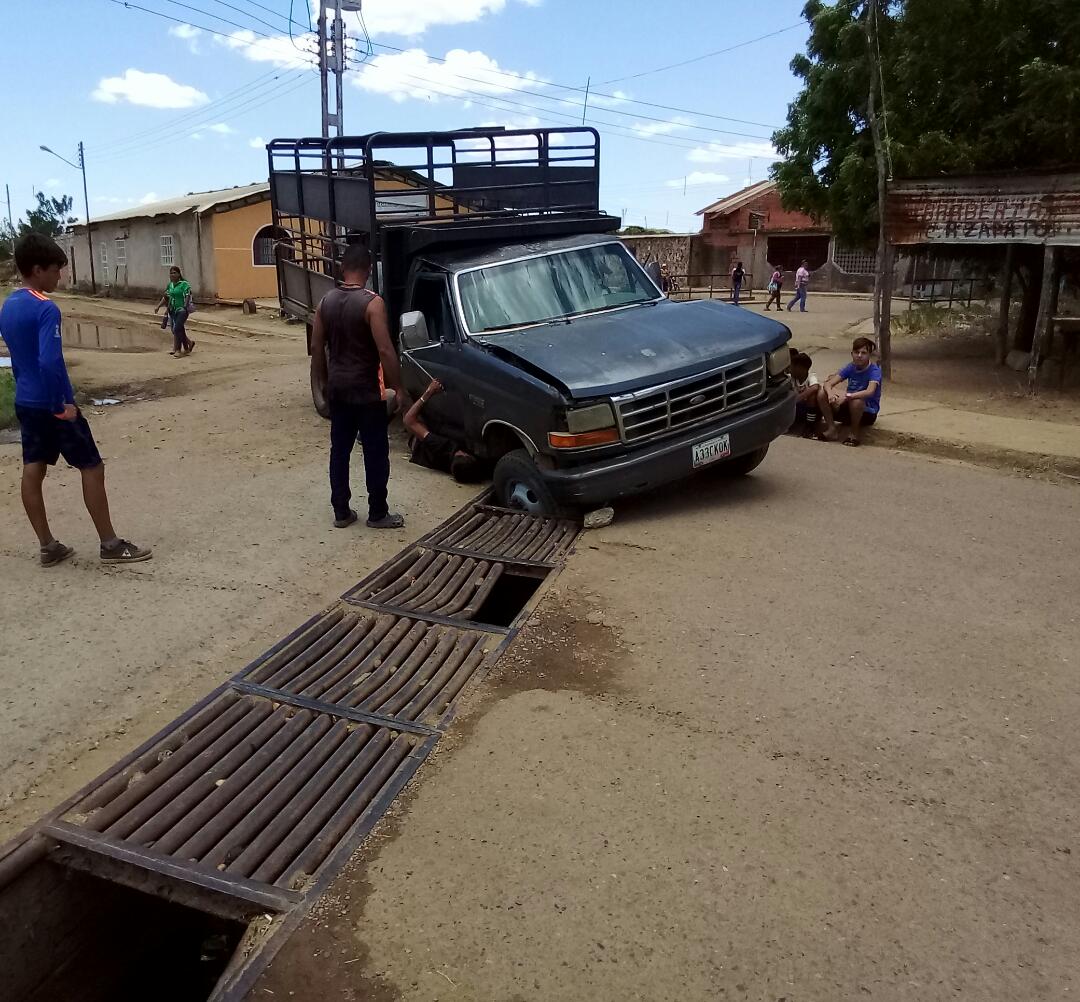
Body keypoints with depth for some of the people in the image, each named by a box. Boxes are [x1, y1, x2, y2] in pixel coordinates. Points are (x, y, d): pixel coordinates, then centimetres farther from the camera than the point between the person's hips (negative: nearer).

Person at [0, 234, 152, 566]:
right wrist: (60, 405, -20)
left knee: (33, 470, 9)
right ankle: (110, 544, 5)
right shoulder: (46, 308, -19)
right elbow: (50, 362, -28)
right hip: (52, 405, -9)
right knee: (92, 468, 0)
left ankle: (48, 547, 17)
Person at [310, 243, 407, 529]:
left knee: (339, 450, 13)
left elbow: (317, 347, 8)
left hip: (337, 388, 6)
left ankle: (341, 512, 19)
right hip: (366, 390, -6)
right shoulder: (372, 302, -16)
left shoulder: (326, 301, 3)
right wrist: (398, 388, -11)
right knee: (376, 453, 4)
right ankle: (378, 514, 12)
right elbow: (385, 350, -20)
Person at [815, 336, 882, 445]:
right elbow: (828, 384, -11)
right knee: (822, 393, -15)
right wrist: (830, 393, -34)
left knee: (856, 400, -39)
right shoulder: (851, 367, -2)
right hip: (848, 409, 5)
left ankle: (855, 432, -13)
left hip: (867, 413, -5)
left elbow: (870, 392, -35)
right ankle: (831, 428, -8)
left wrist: (847, 396, -45)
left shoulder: (875, 370, -17)